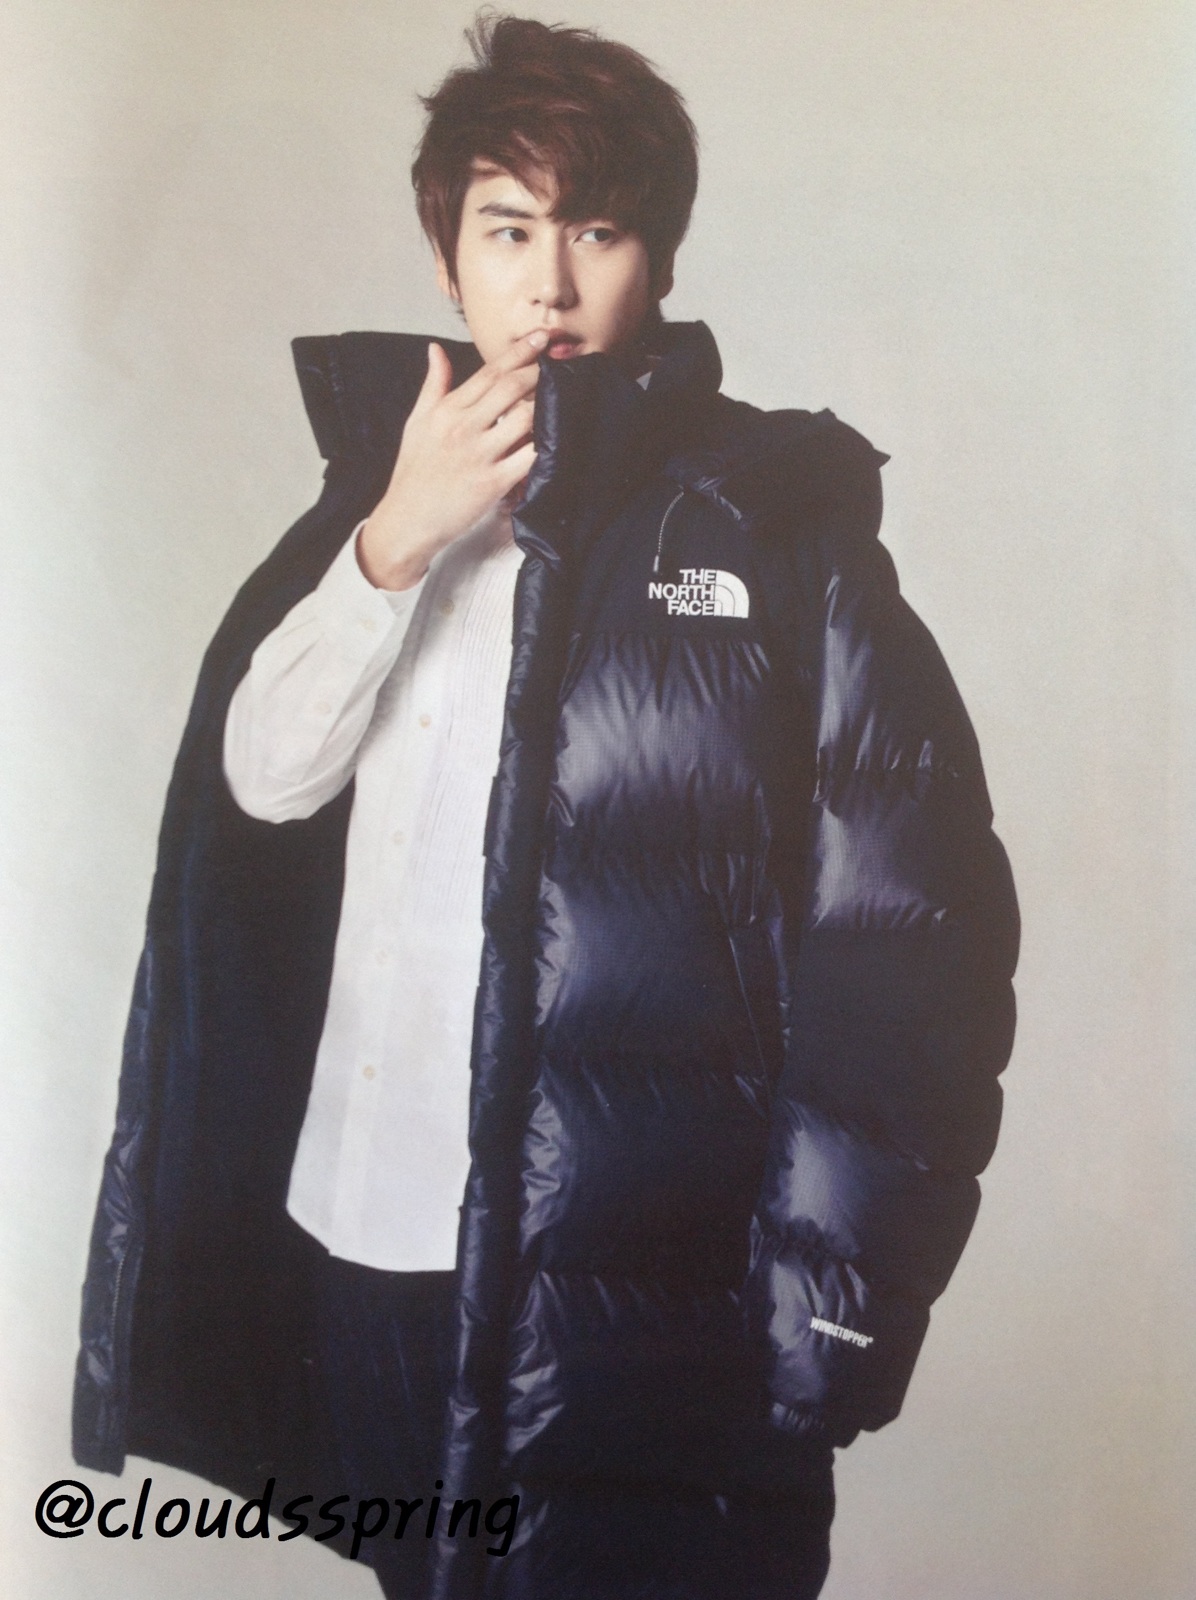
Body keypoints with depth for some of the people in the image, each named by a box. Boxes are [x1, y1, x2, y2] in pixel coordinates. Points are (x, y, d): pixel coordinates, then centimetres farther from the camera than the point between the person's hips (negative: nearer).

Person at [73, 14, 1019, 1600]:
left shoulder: (774, 512, -6)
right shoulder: (380, 479, 9)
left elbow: (908, 916, -8)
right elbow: (263, 777, 0)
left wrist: (831, 1288, -12)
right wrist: (399, 538, -13)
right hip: (371, 1239, 4)